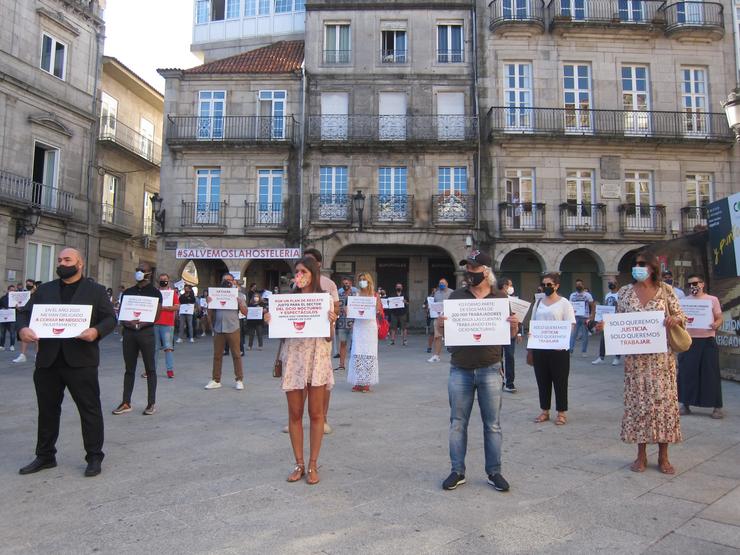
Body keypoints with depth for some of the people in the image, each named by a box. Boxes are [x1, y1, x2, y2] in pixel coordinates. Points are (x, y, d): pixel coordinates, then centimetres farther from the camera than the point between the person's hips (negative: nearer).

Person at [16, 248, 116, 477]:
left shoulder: (96, 291, 3)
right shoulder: (44, 290, 14)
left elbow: (110, 318, -1)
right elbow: (26, 313, 11)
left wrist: (96, 331, -22)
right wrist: (23, 329, -11)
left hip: (81, 361, -4)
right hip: (48, 361, 4)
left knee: (89, 409, 2)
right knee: (47, 410, 15)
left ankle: (94, 457, 12)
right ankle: (45, 456, 31)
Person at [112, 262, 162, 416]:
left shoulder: (154, 292, 1)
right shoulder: (128, 292, 14)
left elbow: (156, 316, -6)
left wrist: (141, 324, -20)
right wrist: (127, 322, -10)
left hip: (146, 332, -4)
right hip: (128, 332, 4)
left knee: (150, 369, 1)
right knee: (129, 369, 9)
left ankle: (151, 403, 6)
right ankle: (126, 403, 15)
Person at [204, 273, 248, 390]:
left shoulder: (238, 294, 7)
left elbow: (245, 312, 0)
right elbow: (210, 313, 11)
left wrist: (239, 302, -14)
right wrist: (209, 303, -6)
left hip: (233, 329, -2)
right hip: (218, 329, 3)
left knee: (236, 355, -1)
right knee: (217, 355, 7)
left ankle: (239, 380, 7)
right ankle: (216, 380, 16)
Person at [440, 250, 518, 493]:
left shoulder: (501, 298, 2)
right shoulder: (456, 296, 3)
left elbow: (511, 333, 8)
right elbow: (444, 329, 7)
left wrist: (514, 325, -15)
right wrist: (440, 323, -17)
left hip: (490, 370, -1)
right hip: (460, 370, 1)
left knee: (492, 424, 9)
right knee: (457, 423, 8)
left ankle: (494, 472, 22)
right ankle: (457, 472, 20)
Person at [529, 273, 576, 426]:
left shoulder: (564, 303, -2)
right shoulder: (538, 303, 12)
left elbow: (570, 326, -7)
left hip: (558, 348, -4)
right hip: (539, 347, 5)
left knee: (560, 381, 4)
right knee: (542, 380, 10)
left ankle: (561, 413, 15)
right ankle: (544, 411, 21)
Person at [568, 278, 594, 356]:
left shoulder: (587, 295, 1)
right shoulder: (572, 295, 8)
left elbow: (593, 306, 0)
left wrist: (591, 316, -11)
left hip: (585, 317, -1)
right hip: (575, 317, 1)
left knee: (585, 335, 5)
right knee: (573, 334, -5)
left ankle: (584, 351, 14)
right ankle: (570, 350, -4)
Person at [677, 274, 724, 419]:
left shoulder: (712, 299, 3)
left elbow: (719, 319, 3)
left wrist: (716, 325, -19)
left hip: (707, 341, -2)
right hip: (688, 341, 2)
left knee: (711, 373, 0)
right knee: (686, 372, 3)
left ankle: (717, 407, 9)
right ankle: (685, 404, 13)